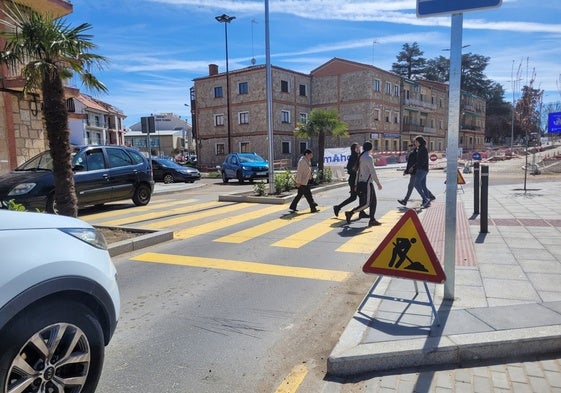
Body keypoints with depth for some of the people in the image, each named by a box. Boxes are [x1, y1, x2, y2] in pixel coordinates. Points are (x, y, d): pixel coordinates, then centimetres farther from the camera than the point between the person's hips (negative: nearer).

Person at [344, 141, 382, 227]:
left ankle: (372, 220, 12)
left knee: (373, 201, 11)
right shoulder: (368, 157, -14)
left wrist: (356, 184, 17)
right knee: (366, 203, -6)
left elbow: (358, 171, 15)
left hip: (361, 182, 9)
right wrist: (378, 183, -10)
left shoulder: (361, 157, 13)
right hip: (366, 183, -9)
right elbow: (372, 172, -16)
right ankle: (350, 213, -7)